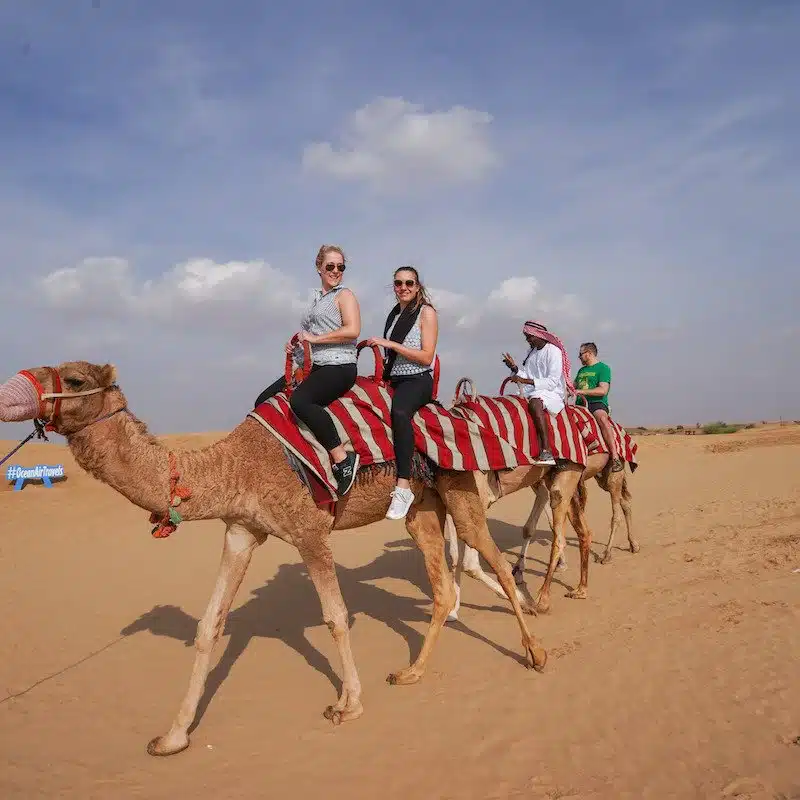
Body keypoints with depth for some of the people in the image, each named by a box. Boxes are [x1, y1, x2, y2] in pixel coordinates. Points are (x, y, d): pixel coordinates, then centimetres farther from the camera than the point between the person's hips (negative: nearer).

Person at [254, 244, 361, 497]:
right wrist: (295, 343, 12)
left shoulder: (344, 295, 0)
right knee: (264, 402, 2)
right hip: (312, 367, 9)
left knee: (300, 400, -35)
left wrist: (315, 338, -12)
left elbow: (352, 330, -15)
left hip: (338, 366, -9)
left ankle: (343, 460, -33)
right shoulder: (316, 299, 23)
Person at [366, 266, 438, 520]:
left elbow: (426, 357, -10)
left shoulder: (426, 312, -1)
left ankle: (403, 487, -45)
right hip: (393, 380, 8)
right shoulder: (394, 314, 18)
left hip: (417, 381, -8)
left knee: (399, 411, -38)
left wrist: (390, 344, -14)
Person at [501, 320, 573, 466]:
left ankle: (546, 452, -48)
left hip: (552, 393, -8)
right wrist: (514, 368, -5)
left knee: (534, 402, -38)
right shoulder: (531, 352, 17)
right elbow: (525, 376, 14)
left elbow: (552, 381, -15)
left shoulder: (553, 351, -7)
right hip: (533, 393, 8)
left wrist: (526, 381, -21)